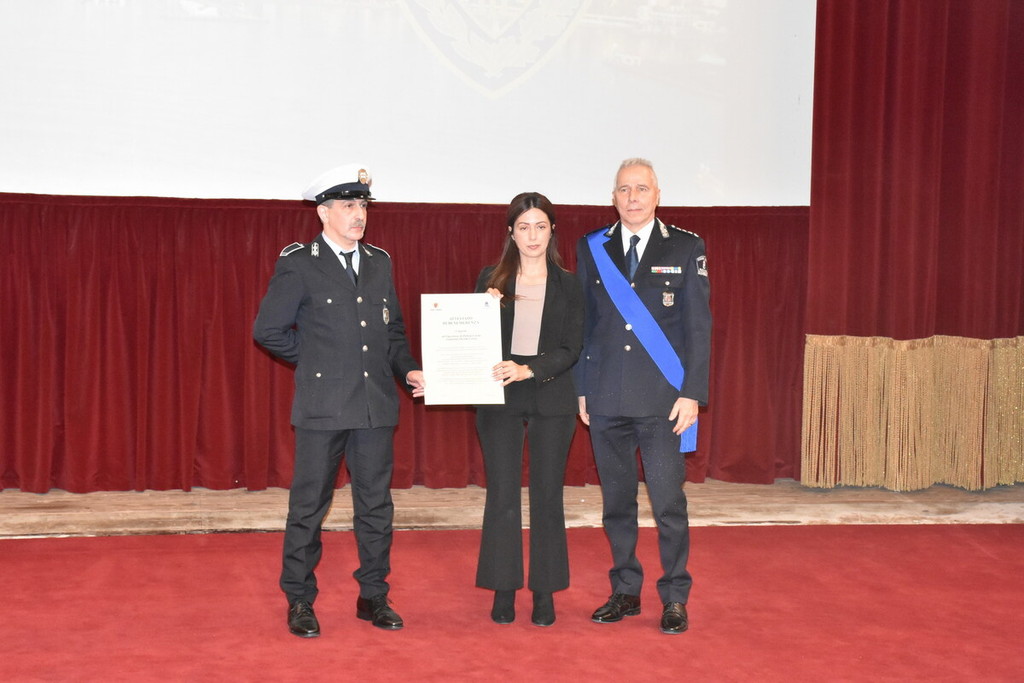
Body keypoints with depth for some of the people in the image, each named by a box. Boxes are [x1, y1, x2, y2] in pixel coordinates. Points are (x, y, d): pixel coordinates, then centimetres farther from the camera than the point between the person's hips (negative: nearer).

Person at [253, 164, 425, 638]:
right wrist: (315, 359, 1)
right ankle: (300, 602, 14)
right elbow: (268, 329, -3)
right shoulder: (299, 264, -4)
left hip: (376, 404, 5)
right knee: (309, 506, 3)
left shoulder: (379, 263, 12)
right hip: (322, 406, -5)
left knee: (376, 505, 10)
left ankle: (373, 597, 21)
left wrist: (408, 369, 3)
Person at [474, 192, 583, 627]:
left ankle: (545, 593, 13)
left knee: (547, 497, 4)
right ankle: (504, 591, 11)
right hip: (499, 400, 0)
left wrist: (528, 370, -18)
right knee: (502, 497, 2)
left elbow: (571, 349, -3)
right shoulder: (491, 281, 5)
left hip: (551, 400, 0)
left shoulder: (567, 285, 4)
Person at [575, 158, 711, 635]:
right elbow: (582, 324, 11)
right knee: (616, 501, 9)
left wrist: (691, 393, -7)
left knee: (668, 502, -2)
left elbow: (698, 326, 0)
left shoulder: (686, 248, 2)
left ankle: (675, 599, 11)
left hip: (662, 400, -2)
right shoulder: (591, 249, 9)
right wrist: (580, 389, 7)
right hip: (606, 399, 3)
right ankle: (625, 591, 22)